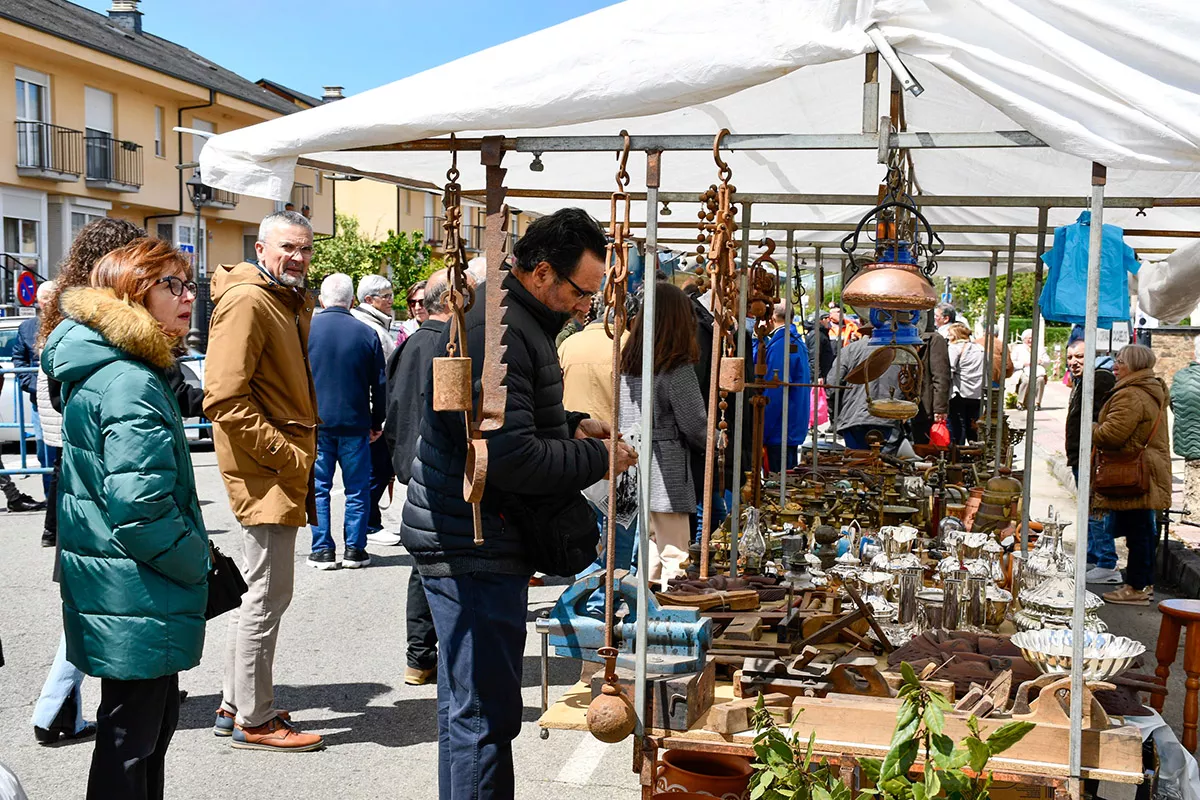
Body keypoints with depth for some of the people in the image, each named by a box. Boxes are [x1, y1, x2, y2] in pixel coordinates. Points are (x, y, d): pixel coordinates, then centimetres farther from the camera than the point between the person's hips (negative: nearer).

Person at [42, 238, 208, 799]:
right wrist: (197, 563, -11)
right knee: (132, 740, 2)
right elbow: (141, 509, -27)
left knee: (155, 721, 21)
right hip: (137, 599, -10)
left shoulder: (100, 369, 11)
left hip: (118, 593, 10)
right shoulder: (131, 384, -22)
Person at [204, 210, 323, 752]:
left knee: (261, 590, 17)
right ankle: (254, 721, 9)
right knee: (268, 594, -4)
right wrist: (282, 453, -20)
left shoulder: (295, 302, 17)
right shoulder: (246, 301, -14)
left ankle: (234, 706, 29)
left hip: (286, 467, 10)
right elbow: (224, 399, -22)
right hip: (265, 469, -10)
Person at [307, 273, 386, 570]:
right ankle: (354, 549, 11)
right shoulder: (366, 334, -2)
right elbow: (380, 384, 3)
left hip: (315, 423, 0)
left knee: (318, 487, 8)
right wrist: (377, 423, 15)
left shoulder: (306, 330, -4)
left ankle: (323, 550, 8)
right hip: (355, 423, 0)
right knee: (357, 488, 9)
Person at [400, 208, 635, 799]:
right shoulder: (494, 330, -21)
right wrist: (598, 458, -15)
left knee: (474, 705, 20)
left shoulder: (519, 321, 14)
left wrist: (571, 426, 12)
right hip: (471, 549, -11)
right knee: (482, 712, -3)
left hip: (483, 543, 11)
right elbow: (510, 457, -27)